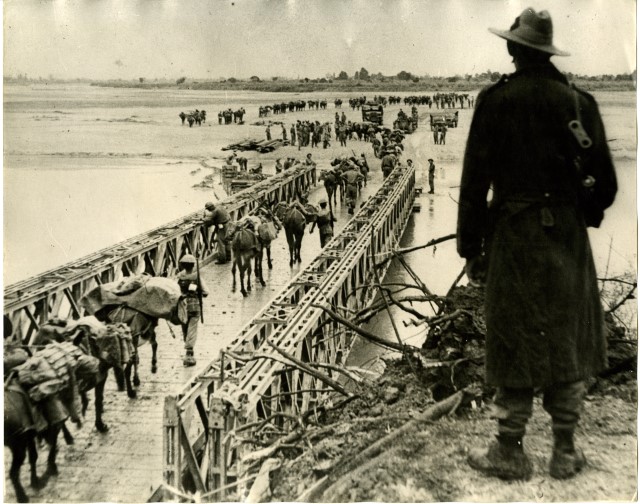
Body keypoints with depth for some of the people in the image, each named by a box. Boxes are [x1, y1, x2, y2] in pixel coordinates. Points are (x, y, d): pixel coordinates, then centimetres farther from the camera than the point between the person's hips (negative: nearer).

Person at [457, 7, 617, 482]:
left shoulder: (495, 101, -7)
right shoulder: (578, 101, 0)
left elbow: (475, 180, -8)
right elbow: (604, 182, 1)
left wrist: (470, 248, -2)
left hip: (513, 237, -2)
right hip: (567, 237, 2)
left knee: (515, 342, 6)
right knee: (567, 343, 12)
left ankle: (509, 453, 15)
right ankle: (565, 452, 19)